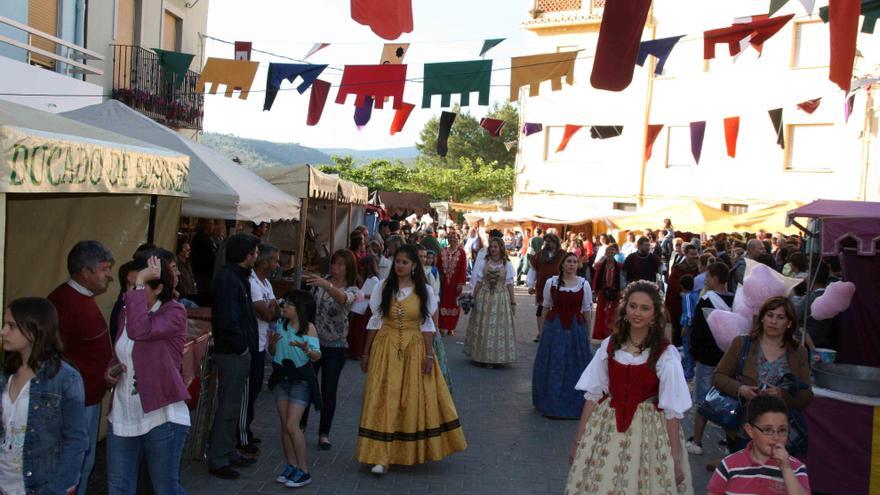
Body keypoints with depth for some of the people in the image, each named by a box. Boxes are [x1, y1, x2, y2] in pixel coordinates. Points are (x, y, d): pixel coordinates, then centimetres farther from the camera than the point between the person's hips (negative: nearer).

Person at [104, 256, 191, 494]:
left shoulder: (175, 312, -13)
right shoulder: (126, 313, 9)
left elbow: (139, 331, -32)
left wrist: (140, 283, -26)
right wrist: (110, 370, 0)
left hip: (162, 416, -7)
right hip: (123, 415, 7)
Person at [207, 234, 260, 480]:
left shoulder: (238, 276, 12)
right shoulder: (228, 279, -19)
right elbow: (227, 321, -26)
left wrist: (247, 345, 9)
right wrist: (241, 346, -15)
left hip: (239, 352, 10)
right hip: (232, 353, -10)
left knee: (234, 405, 18)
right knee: (228, 406, -1)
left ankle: (229, 453, 30)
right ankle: (217, 460, 11)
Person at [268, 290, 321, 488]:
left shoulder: (308, 327, -12)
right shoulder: (280, 324, 2)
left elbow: (317, 356, -15)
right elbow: (273, 353, 9)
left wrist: (306, 349, -36)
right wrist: (272, 343, -13)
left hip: (300, 380, -5)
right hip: (281, 377, 5)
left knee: (292, 425, -9)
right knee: (284, 425, 9)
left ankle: (304, 470, 3)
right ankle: (291, 466, 22)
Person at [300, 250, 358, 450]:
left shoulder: (351, 289, -7)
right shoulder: (321, 282, 2)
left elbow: (343, 299, -32)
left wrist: (327, 285, -48)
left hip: (334, 346, -2)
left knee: (329, 391, 1)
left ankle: (324, 433, 17)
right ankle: (300, 425, 30)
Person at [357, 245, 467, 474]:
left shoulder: (424, 291, 1)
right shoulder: (383, 288, 2)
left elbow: (427, 326, 2)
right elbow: (374, 322, 5)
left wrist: (429, 355, -5)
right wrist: (366, 354, 5)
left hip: (414, 350, 0)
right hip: (386, 349, 0)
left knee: (414, 400, 6)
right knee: (384, 401, -3)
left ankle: (412, 451, 23)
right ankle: (382, 457, 1)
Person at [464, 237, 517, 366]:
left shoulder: (507, 264, -1)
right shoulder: (485, 263, 4)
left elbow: (509, 284, 0)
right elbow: (479, 282, 6)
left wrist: (512, 302, 0)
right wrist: (473, 298, 4)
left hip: (500, 299, -2)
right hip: (484, 298, 2)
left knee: (498, 327, 1)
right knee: (481, 327, 5)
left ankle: (495, 357, 10)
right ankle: (480, 356, 17)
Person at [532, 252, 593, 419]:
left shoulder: (584, 284, -1)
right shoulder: (551, 282, 0)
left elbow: (587, 310, 4)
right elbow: (546, 307, 7)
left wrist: (587, 333, 5)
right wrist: (543, 329, 7)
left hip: (576, 328, 0)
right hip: (554, 327, 0)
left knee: (574, 365, 4)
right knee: (552, 365, 7)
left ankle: (574, 404, 21)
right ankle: (551, 403, 23)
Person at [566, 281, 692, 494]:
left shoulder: (666, 354, -9)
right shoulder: (610, 345, 0)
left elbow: (672, 410, -8)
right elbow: (593, 395, 3)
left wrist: (675, 459, -8)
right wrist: (579, 440, 5)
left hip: (648, 431, -3)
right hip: (607, 428, 3)